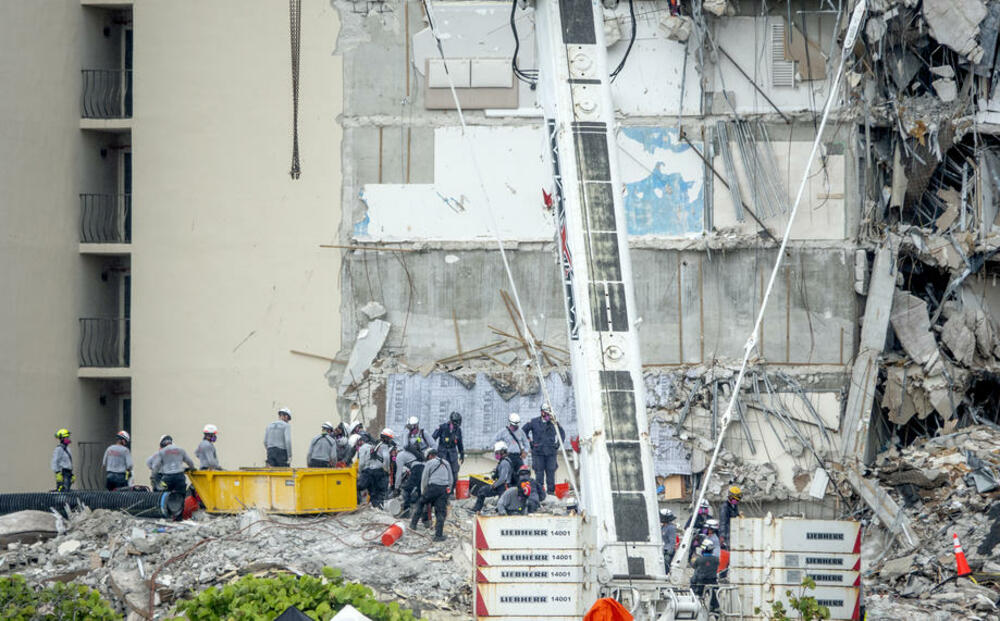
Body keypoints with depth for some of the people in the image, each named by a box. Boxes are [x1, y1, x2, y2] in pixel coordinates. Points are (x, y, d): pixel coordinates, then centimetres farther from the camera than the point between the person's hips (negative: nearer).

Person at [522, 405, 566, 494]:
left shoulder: (553, 423, 8)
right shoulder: (534, 422, 4)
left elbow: (562, 433, 20)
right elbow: (524, 431, 13)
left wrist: (558, 444, 10)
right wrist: (529, 442, 6)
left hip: (551, 452, 1)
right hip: (538, 451, -1)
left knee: (551, 471, -1)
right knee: (539, 471, -3)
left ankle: (551, 489, 4)